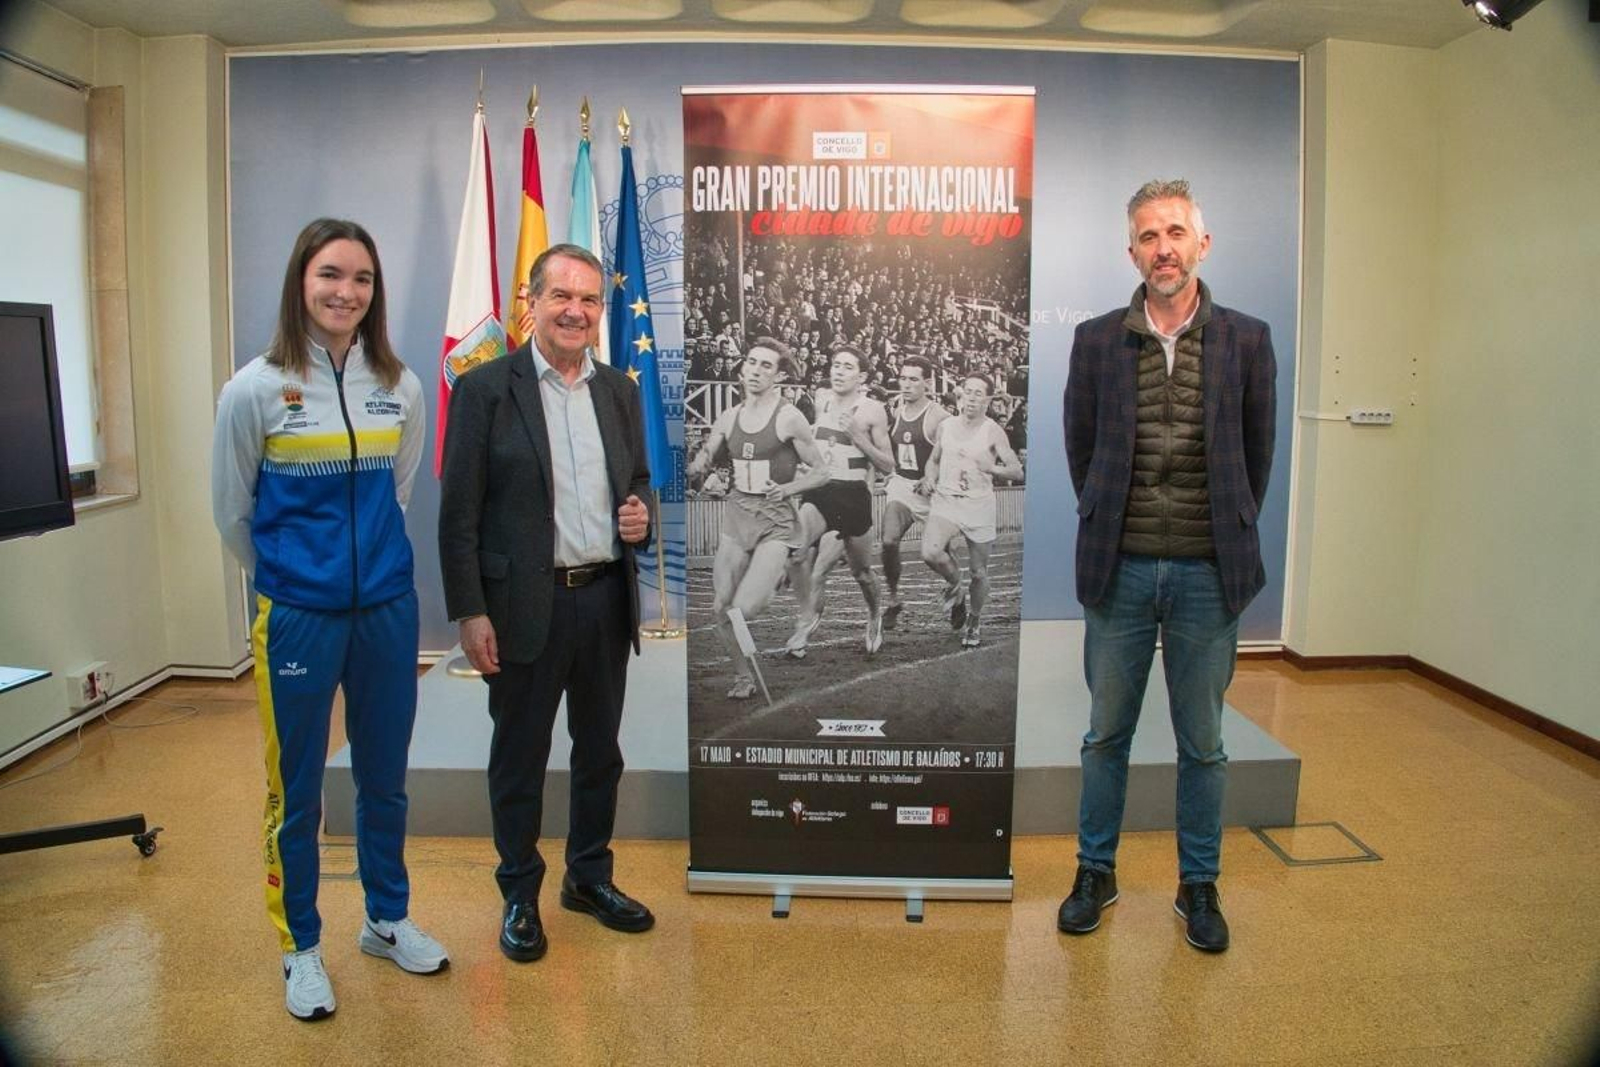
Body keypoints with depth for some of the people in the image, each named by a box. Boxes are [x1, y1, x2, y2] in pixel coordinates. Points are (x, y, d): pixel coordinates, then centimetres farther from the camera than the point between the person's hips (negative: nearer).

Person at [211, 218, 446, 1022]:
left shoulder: (399, 387, -1)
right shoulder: (255, 389, -9)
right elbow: (232, 514, 2)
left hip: (387, 607, 3)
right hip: (297, 615, -3)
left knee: (384, 777, 16)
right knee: (296, 790, 10)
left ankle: (387, 920, 36)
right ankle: (301, 948, 29)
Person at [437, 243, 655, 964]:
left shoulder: (619, 389, 8)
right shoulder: (485, 388, -6)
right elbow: (458, 512, -8)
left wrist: (641, 513, -5)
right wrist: (469, 612, -12)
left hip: (607, 599, 5)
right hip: (527, 605, -4)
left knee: (601, 750, 17)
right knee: (520, 756, 9)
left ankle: (590, 877, 36)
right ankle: (520, 896, 28)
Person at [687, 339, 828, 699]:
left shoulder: (789, 419, -8)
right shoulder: (729, 418, 6)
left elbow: (820, 472, -3)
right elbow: (700, 463, 16)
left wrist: (789, 488, -18)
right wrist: (695, 465, -7)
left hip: (775, 521, -5)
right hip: (736, 516, 5)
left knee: (744, 609, -20)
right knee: (721, 608, 4)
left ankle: (777, 577, 13)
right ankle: (743, 676, 26)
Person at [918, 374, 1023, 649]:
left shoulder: (993, 432, -5)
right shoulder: (946, 426, 6)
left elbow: (1018, 472, -8)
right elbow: (934, 460, 22)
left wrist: (991, 468, -25)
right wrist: (929, 478, 1)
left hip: (980, 505, -2)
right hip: (946, 500, 2)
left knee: (978, 572, 8)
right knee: (930, 552, -25)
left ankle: (974, 619, 34)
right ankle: (955, 584, 8)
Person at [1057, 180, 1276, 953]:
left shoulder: (1246, 340, 1)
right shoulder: (1097, 341, 1)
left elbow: (1257, 453, 8)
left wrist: (1228, 536, 10)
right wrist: (1108, 529, 10)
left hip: (1207, 572, 0)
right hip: (1119, 570, 1)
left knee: (1202, 744, 11)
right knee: (1106, 735, 12)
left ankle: (1199, 886, 27)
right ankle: (1096, 872, 28)